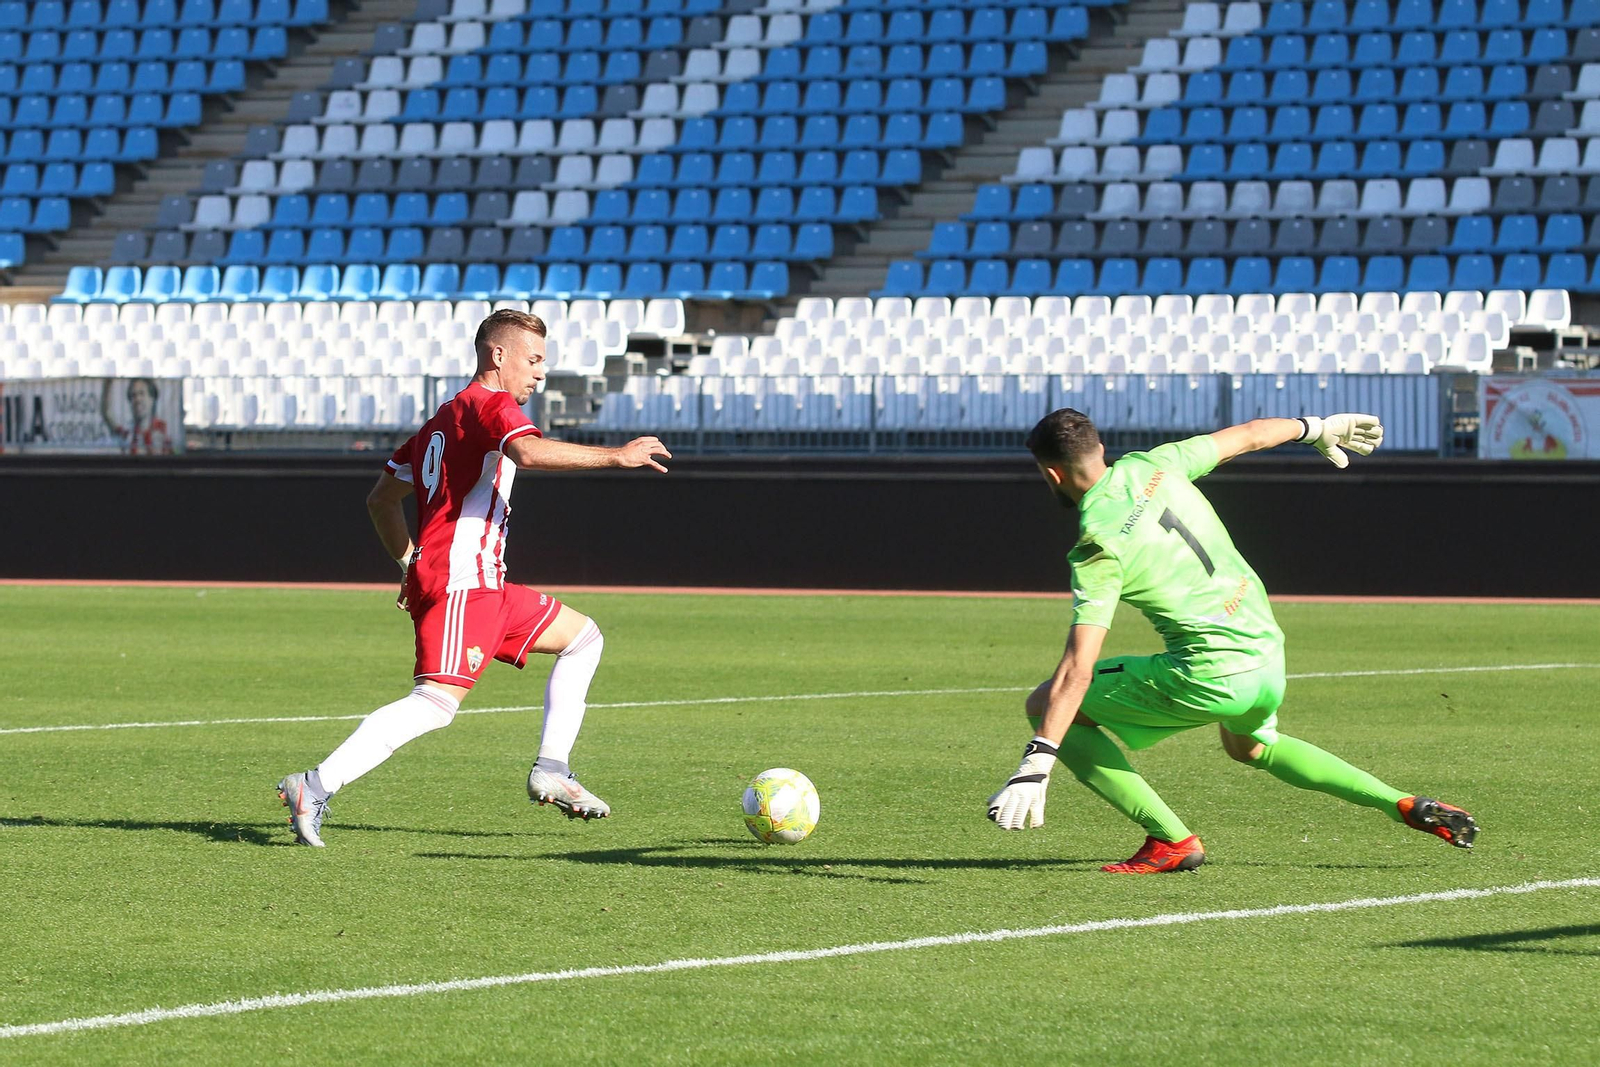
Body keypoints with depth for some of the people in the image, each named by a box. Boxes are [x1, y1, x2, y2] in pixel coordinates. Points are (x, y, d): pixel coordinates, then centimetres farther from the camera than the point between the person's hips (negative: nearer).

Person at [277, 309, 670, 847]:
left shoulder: (444, 417, 23)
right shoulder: (490, 404, -5)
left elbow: (381, 498, 27)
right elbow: (528, 452, -27)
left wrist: (411, 565, 29)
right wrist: (616, 456, -21)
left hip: (482, 587, 10)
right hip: (460, 581, -10)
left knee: (582, 637, 18)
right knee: (437, 701, -22)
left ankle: (551, 770, 10)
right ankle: (316, 786, -27)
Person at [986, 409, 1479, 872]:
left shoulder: (1096, 549, -14)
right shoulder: (1150, 467, 3)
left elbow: (1078, 671, -21)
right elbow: (1245, 436, 19)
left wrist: (1036, 764, -23)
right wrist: (1316, 429, 38)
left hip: (1211, 676, -8)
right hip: (1268, 651, 8)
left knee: (1044, 705, 1)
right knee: (1251, 747, 39)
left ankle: (1171, 840, 0)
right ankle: (1405, 805, 27)